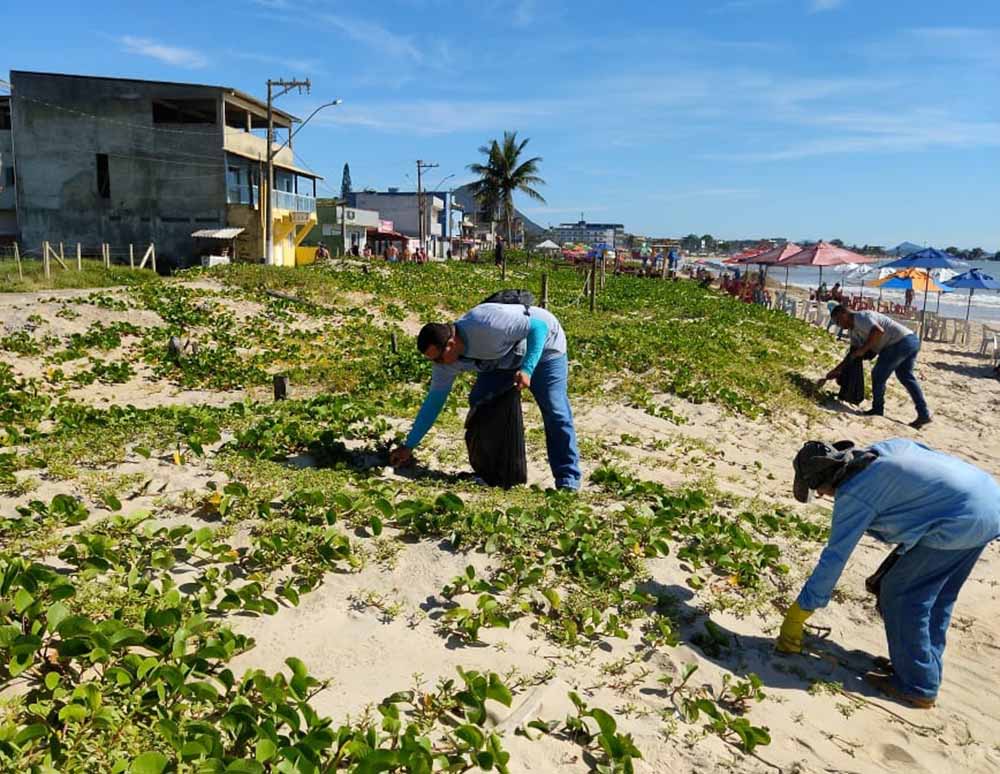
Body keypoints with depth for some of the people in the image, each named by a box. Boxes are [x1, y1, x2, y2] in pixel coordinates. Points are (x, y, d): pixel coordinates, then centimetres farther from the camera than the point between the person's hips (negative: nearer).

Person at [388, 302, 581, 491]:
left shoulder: (486, 325, -40)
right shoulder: (446, 358, -17)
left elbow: (539, 326, -32)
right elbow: (434, 402, -9)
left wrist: (527, 370, -38)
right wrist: (408, 446, -7)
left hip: (542, 346, -6)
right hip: (504, 359, 6)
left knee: (555, 412, -15)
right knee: (479, 402, -9)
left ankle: (568, 481, -5)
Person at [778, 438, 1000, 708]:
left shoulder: (854, 496, -10)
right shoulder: (886, 448, 12)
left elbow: (834, 558, -9)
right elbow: (937, 460, 20)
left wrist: (797, 614, -1)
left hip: (961, 521, -9)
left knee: (900, 596, 4)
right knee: (938, 597, 21)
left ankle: (917, 688, 15)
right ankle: (925, 670, 34)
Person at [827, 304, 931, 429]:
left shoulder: (860, 318, -10)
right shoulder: (854, 329, 21)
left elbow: (878, 331, -27)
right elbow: (853, 354, 24)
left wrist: (863, 349, -18)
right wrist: (837, 370, 23)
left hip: (901, 343, -11)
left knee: (878, 375, -2)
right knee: (906, 377, 18)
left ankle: (877, 410, 9)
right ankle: (924, 414, 20)